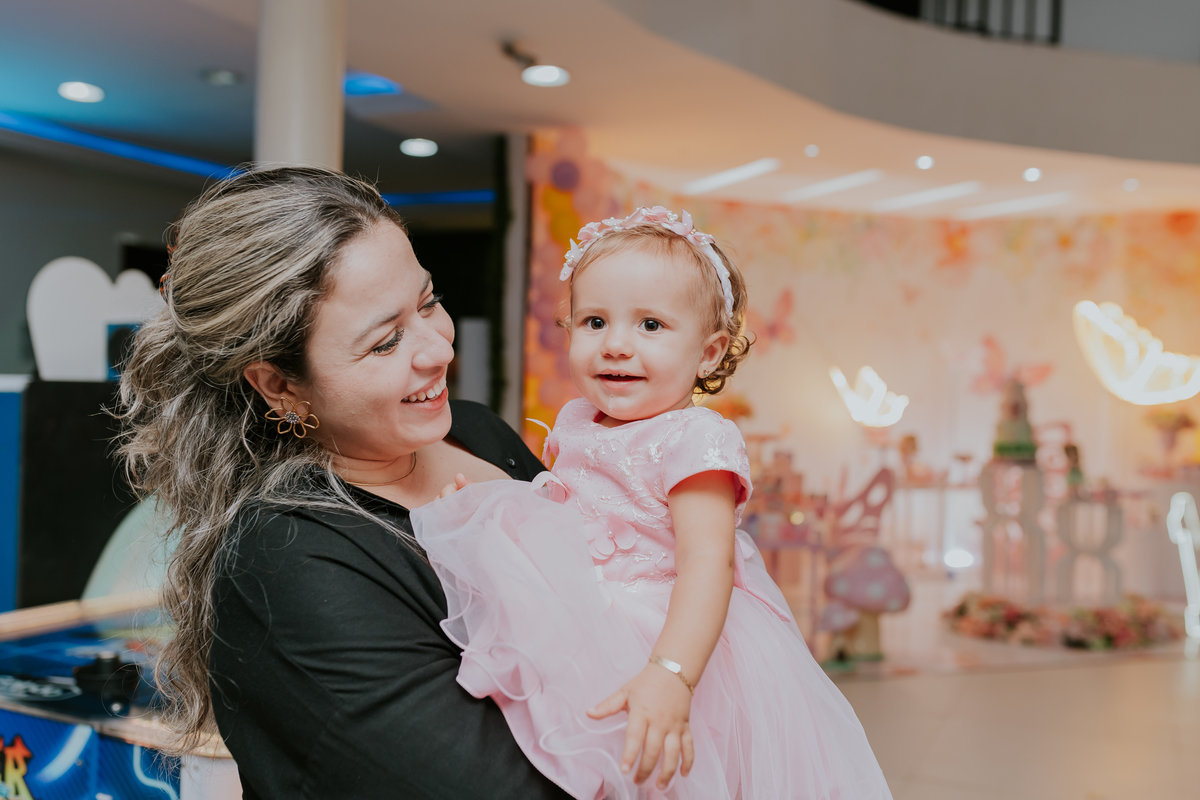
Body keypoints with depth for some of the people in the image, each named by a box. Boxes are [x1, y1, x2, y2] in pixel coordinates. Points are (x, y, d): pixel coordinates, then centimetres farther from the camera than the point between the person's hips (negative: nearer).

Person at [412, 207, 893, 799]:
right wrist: (483, 505, 4)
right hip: (584, 636, 8)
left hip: (673, 640, -7)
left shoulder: (694, 440, -20)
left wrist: (670, 676, -46)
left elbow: (707, 563, -32)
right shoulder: (576, 423, 6)